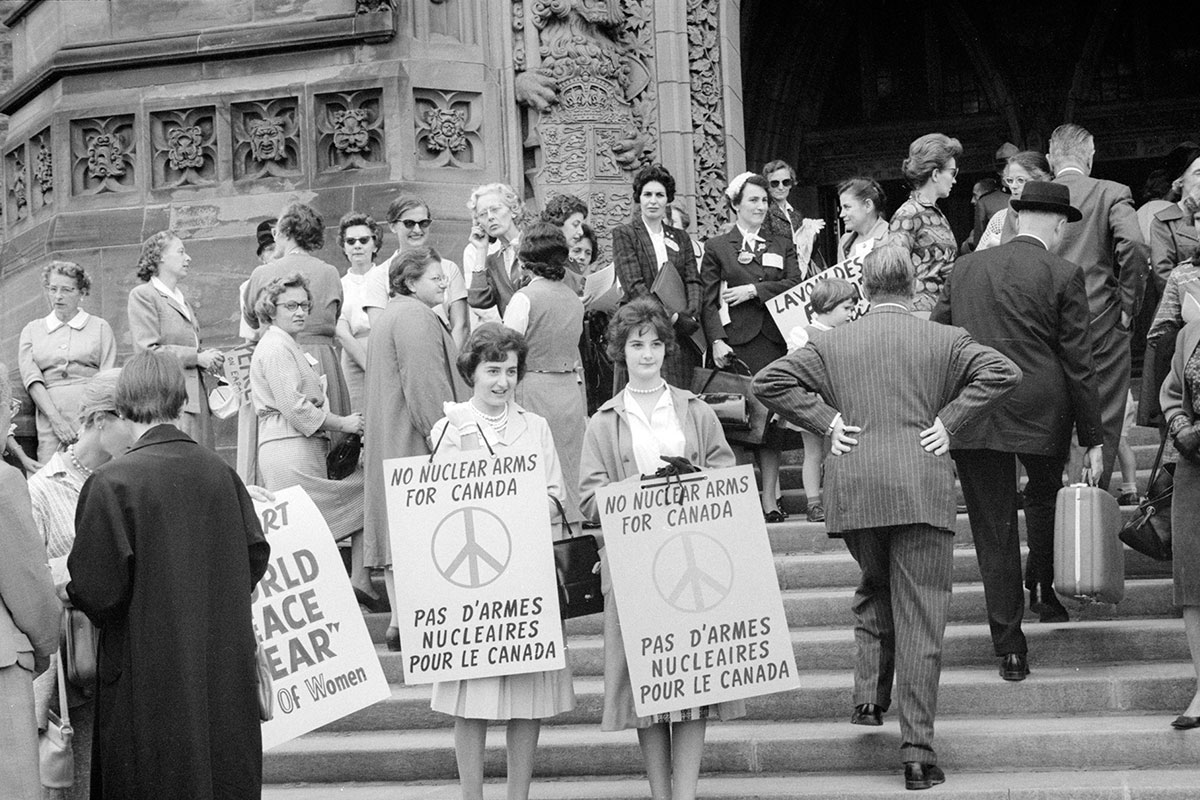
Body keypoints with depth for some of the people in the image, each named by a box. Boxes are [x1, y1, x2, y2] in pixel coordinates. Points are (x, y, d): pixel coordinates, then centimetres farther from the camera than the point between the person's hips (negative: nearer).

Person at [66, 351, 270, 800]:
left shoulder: (111, 484, -15)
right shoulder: (219, 473, -1)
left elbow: (98, 590, -16)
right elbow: (255, 557, 5)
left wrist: (71, 591, 6)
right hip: (224, 672, 4)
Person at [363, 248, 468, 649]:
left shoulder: (390, 315, 21)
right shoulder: (416, 317, -13)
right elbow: (425, 385, -20)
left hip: (388, 444, 11)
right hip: (416, 441, -11)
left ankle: (400, 620, 9)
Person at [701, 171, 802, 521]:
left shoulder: (783, 246, 19)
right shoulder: (716, 247, 10)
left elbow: (795, 285, 4)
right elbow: (708, 300, 3)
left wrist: (755, 290, -6)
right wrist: (717, 340, -10)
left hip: (774, 340, 2)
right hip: (737, 344, -2)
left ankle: (770, 498, 2)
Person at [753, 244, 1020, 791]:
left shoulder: (831, 343, 8)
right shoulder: (944, 340, 4)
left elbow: (768, 381, 3)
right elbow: (1003, 373, -6)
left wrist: (825, 419, 3)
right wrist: (948, 420, -2)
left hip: (853, 493, 2)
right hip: (923, 491, -2)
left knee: (874, 588, 28)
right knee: (919, 618, 0)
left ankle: (869, 695, 14)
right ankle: (917, 750, -2)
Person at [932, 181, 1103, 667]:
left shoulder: (966, 267, 8)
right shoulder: (1062, 276, -3)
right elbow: (1078, 365, -4)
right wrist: (1092, 440, 1)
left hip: (970, 419, 2)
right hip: (1041, 414, -2)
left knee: (993, 530, 6)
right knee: (1045, 494, 29)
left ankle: (1009, 649, 7)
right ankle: (1042, 586, 22)